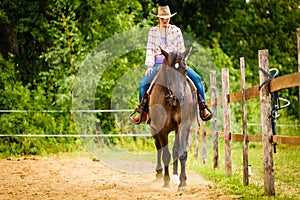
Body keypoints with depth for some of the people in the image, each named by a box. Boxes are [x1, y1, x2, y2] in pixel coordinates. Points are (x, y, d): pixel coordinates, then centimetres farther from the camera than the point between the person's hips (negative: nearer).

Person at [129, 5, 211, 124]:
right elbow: (150, 50, 4)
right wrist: (149, 66, -8)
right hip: (159, 64, 0)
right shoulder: (153, 32, 7)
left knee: (196, 78, -18)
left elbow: (181, 49, 7)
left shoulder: (176, 31, 7)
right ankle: (143, 113, -9)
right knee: (143, 82, -20)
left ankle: (203, 108, -11)